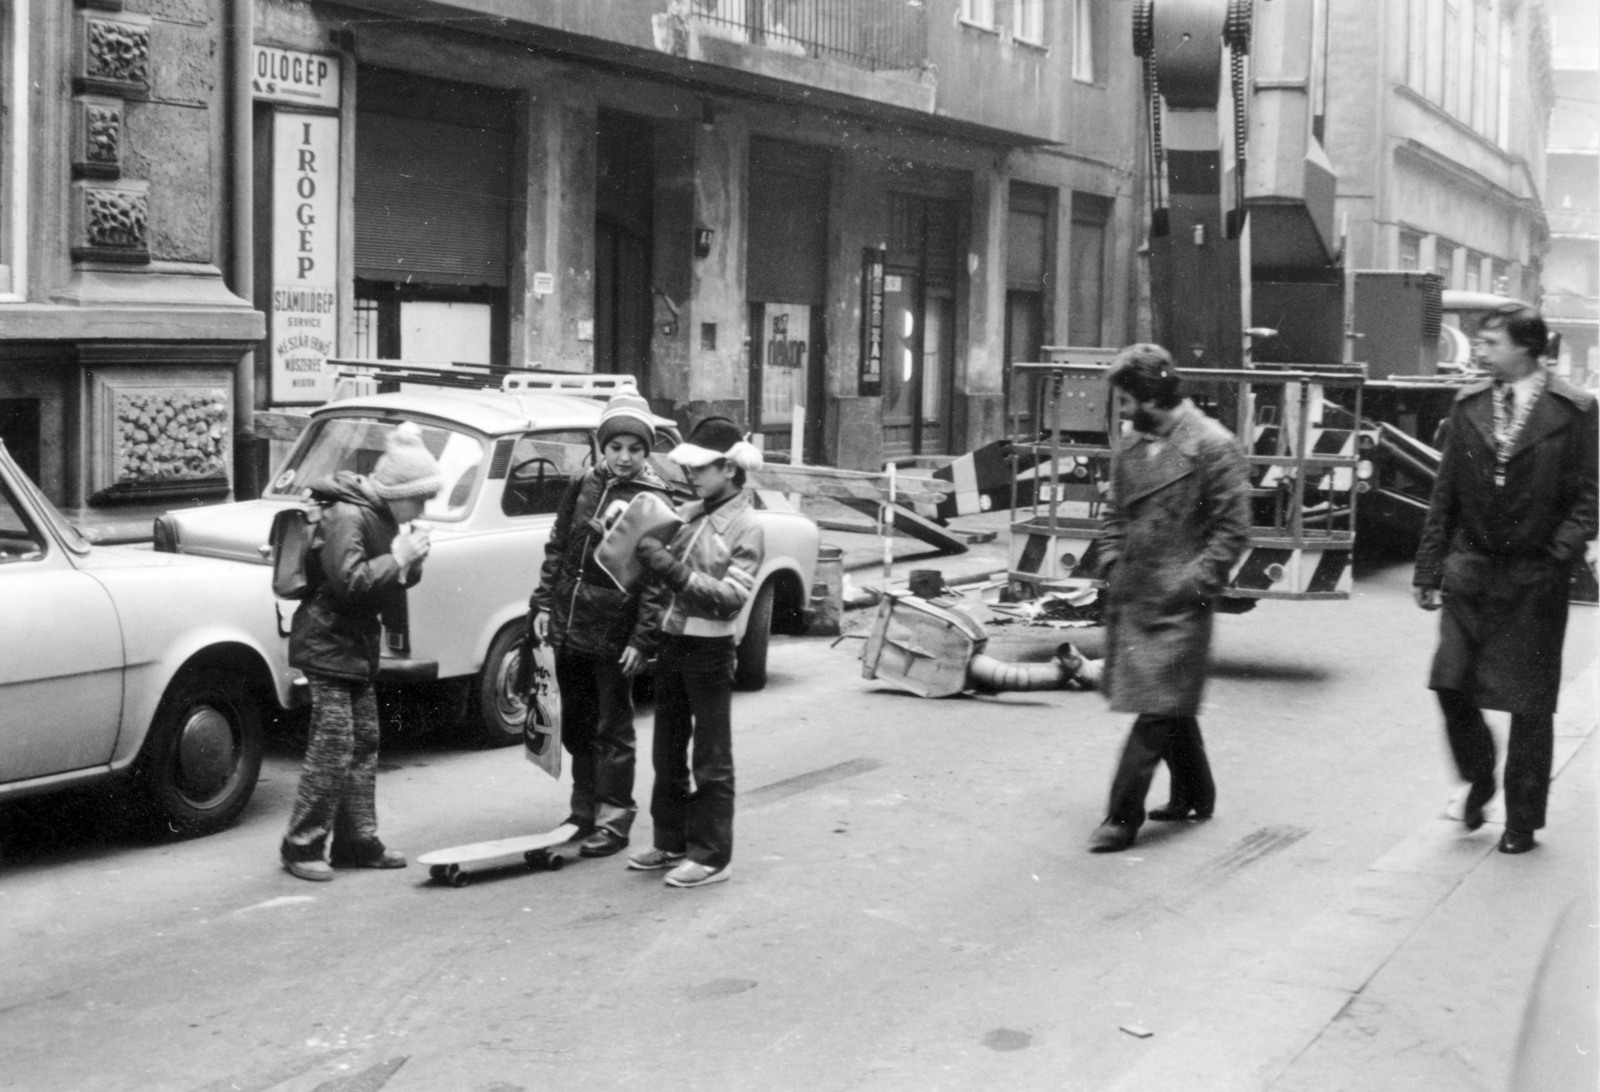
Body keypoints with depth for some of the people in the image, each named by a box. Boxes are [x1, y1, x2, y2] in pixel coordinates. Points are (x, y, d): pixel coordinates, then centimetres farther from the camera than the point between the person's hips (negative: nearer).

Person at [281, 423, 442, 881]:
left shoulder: (383, 516, 11)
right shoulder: (347, 516, -18)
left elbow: (390, 583, 19)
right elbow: (348, 581, -27)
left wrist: (410, 560, -1)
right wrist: (398, 559, -21)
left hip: (358, 646, 10)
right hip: (327, 643, -10)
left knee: (364, 743, 11)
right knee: (333, 747, -9)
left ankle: (358, 842, 18)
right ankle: (302, 846, -2)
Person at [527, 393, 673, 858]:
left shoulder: (653, 503, -8)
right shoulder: (583, 489, 8)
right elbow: (557, 549, 15)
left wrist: (643, 640, -16)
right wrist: (543, 603, 6)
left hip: (613, 638, -6)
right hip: (568, 629, 6)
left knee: (612, 730, 3)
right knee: (575, 726, 15)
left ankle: (614, 819, 12)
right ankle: (584, 810, 29)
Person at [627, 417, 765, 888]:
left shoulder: (745, 527, -10)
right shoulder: (685, 514, 8)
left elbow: (732, 596, -18)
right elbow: (662, 575, 18)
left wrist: (675, 571, -24)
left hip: (709, 651, -7)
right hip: (671, 642, 7)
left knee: (711, 760, 0)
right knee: (667, 753, 14)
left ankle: (711, 855, 6)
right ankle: (670, 841, 26)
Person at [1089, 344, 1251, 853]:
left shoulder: (1212, 446, -11)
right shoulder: (1131, 446, 10)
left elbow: (1233, 528, -11)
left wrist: (1192, 581, -16)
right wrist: (1112, 563, 7)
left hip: (1179, 602, -7)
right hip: (1131, 596, 7)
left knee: (1158, 706, -7)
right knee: (1170, 704, 17)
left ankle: (1123, 816, -5)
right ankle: (1193, 794, 32)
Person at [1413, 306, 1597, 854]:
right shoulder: (1468, 406, 5)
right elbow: (1445, 494, 7)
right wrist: (1429, 568, 5)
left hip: (1533, 578, -3)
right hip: (1471, 568, 3)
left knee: (1529, 705, 4)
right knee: (1451, 685, -4)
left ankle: (1522, 820, 18)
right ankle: (1478, 778, 24)